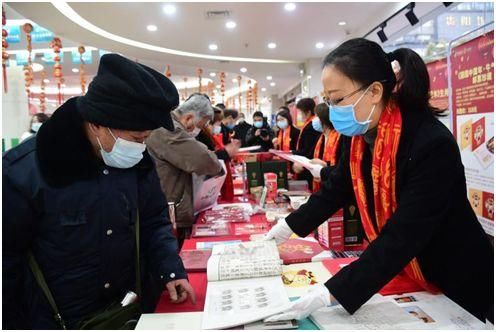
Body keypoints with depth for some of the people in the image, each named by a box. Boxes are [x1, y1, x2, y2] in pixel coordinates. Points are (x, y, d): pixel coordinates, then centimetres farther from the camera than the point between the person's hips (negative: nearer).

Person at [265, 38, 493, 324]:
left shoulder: (432, 144, -31)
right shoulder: (361, 135, -9)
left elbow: (402, 237, -35)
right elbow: (336, 190, 4)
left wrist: (330, 294, -38)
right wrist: (288, 226, 4)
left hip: (459, 285, -6)